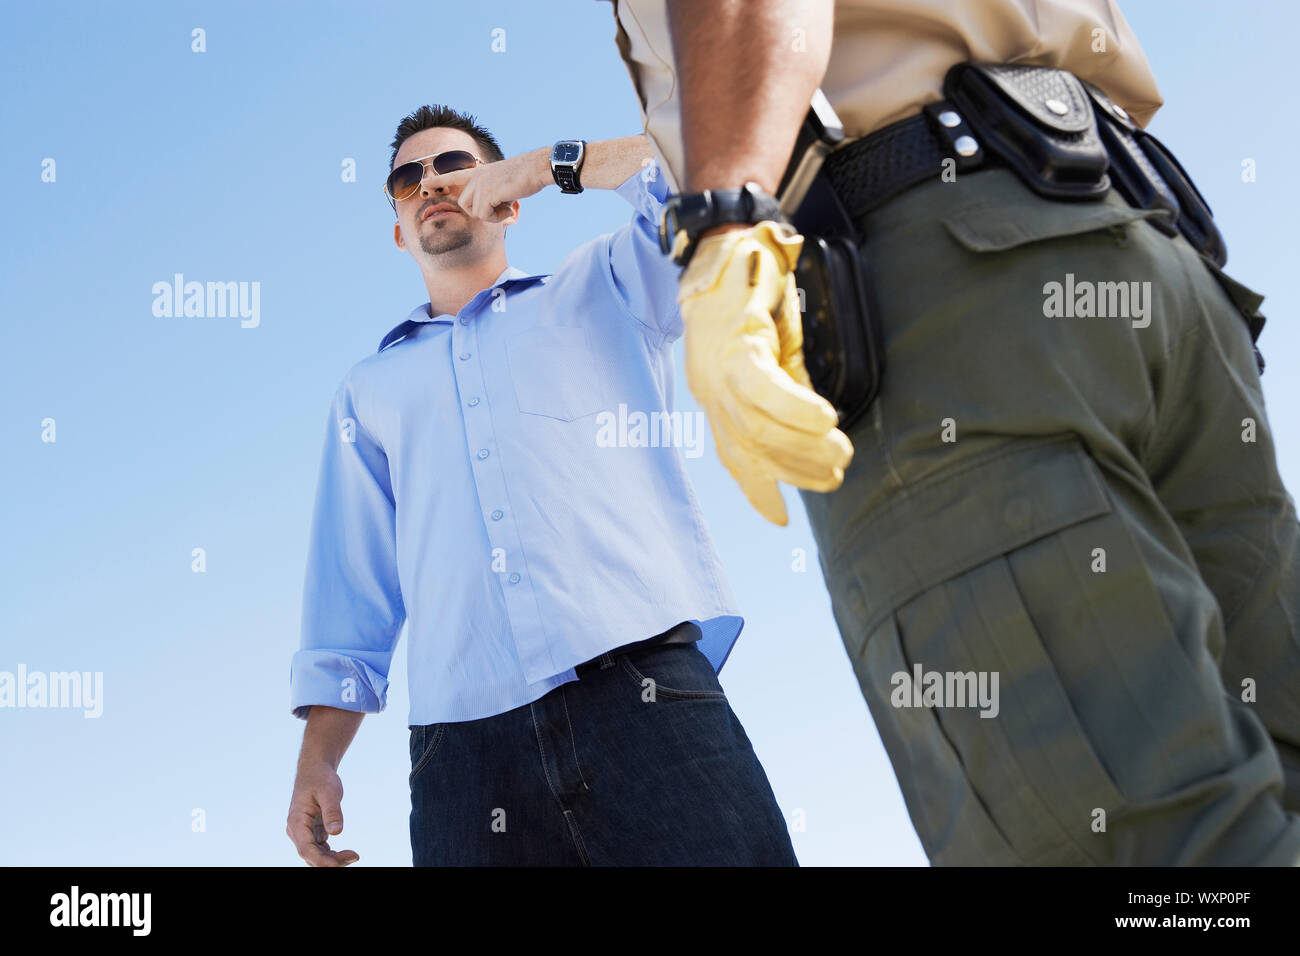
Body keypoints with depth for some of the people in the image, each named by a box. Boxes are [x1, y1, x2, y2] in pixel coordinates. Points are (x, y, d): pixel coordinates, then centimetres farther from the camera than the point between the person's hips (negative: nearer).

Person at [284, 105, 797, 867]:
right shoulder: (369, 390, 26)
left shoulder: (603, 289, 21)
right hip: (465, 742, 2)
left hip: (647, 694, -2)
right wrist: (318, 758, 10)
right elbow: (351, 587, 20)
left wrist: (550, 165, 9)